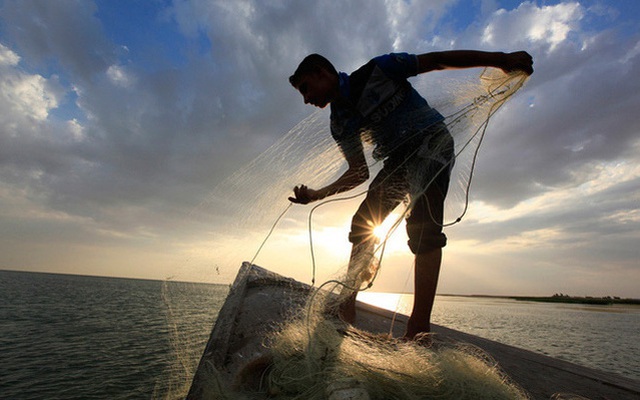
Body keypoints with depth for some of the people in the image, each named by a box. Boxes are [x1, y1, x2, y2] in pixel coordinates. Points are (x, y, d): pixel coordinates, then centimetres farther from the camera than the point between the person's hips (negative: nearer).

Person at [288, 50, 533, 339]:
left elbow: (436, 60, -5)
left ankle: (419, 327, -25)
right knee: (363, 226, -4)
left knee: (422, 226, -26)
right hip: (398, 161, 6)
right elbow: (359, 173, 7)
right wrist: (318, 194, -5)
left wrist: (500, 59, -11)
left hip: (432, 142, -6)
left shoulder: (377, 70, -9)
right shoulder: (339, 124, 6)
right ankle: (346, 308, 1)